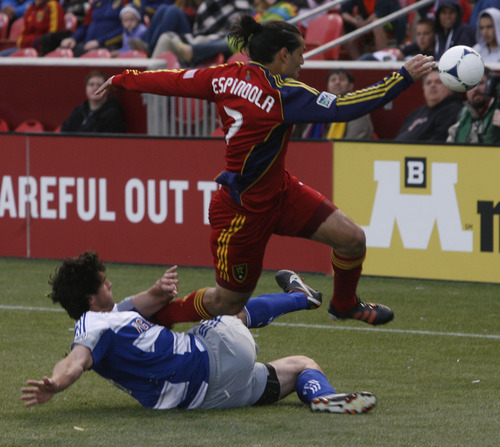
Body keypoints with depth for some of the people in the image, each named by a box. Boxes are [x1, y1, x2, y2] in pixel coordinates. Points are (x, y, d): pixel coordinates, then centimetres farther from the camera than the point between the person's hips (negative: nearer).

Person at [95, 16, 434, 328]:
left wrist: (123, 79, 20)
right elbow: (342, 108, -31)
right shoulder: (281, 94, -26)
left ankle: (344, 305, 34)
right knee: (229, 301, 8)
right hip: (243, 210, -9)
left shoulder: (229, 77, -4)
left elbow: (174, 80, 5)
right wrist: (404, 78, -29)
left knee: (352, 238, 6)